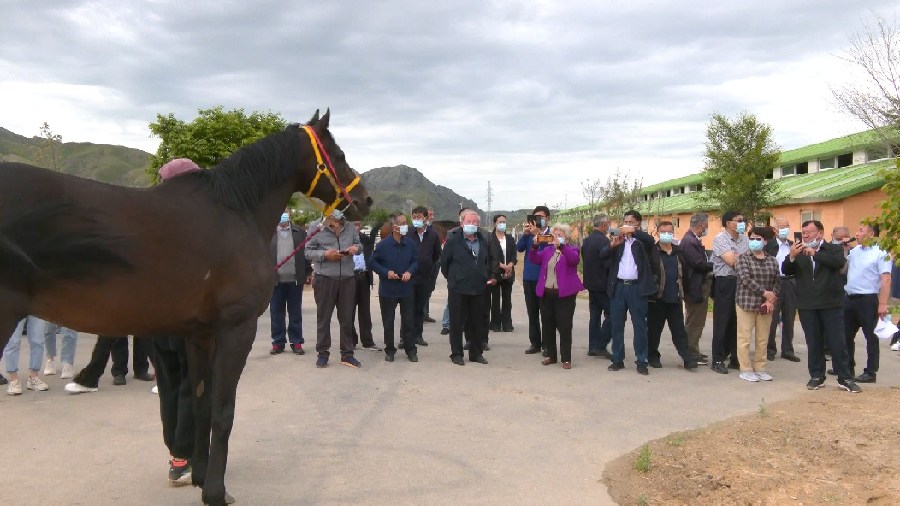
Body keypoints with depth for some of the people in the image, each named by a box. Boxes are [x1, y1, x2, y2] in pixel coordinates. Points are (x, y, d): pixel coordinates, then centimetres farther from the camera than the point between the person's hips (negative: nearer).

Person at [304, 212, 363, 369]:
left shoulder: (350, 229, 0)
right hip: (324, 279, -2)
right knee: (323, 318, 8)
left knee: (347, 318, 9)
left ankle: (347, 354, 20)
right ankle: (323, 353, 20)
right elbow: (308, 252, -2)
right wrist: (325, 254, -17)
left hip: (347, 279, 2)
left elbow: (359, 244, 14)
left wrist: (356, 247, -9)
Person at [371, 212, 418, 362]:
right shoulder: (383, 244, -12)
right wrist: (386, 272, -14)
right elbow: (374, 262, -2)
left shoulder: (410, 244, -4)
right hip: (388, 289, -2)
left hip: (406, 289, 2)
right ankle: (389, 350, 22)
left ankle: (410, 350, 18)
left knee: (408, 320, 7)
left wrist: (409, 272, -10)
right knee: (388, 322, 9)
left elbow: (415, 261, 9)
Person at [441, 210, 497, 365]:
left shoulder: (483, 241, 11)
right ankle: (456, 354, 10)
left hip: (478, 288, 5)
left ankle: (476, 353, 20)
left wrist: (488, 277, 14)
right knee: (457, 323, 2)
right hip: (458, 289, -4)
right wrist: (451, 278, 6)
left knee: (477, 322, 10)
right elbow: (444, 262, 0)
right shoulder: (453, 241, -5)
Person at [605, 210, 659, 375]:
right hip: (618, 287, 3)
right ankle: (618, 359, 16)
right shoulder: (618, 239, 10)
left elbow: (651, 241, -20)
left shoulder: (642, 240, 3)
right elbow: (603, 255, -1)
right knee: (617, 325, 7)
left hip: (637, 287, -3)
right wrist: (612, 245, -20)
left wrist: (633, 232, -27)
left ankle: (641, 361, 8)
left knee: (640, 326, 2)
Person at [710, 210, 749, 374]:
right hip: (725, 283, -6)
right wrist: (744, 256, -1)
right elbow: (731, 261, -15)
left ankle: (735, 358, 21)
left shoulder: (744, 239, 11)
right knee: (721, 323, 0)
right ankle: (717, 360, 7)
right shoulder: (719, 239, -8)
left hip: (741, 283, 6)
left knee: (737, 322, 11)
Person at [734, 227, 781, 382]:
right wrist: (765, 292, -16)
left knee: (763, 339, 8)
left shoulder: (772, 260, 9)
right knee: (744, 338, -2)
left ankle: (760, 368, 19)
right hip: (746, 303, -4)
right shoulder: (743, 258, -4)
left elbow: (777, 281, 6)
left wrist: (771, 300, -7)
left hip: (765, 305, 4)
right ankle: (746, 370, 6)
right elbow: (746, 280, -15)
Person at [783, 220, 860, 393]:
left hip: (831, 303, -3)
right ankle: (816, 376, 18)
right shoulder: (798, 253, 11)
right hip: (807, 305, 3)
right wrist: (791, 257, -19)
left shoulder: (833, 249, 3)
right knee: (813, 343, 9)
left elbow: (839, 262, -17)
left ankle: (845, 378, 7)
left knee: (837, 341, 0)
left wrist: (815, 253, -22)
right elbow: (785, 271, -1)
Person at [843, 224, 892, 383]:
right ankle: (848, 367, 28)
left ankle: (870, 372, 10)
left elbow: (886, 279, -16)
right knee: (846, 334, 15)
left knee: (870, 337, 2)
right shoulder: (854, 250, 11)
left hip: (868, 300, -8)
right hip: (850, 298, 8)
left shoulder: (881, 253, -11)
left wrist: (883, 304, -21)